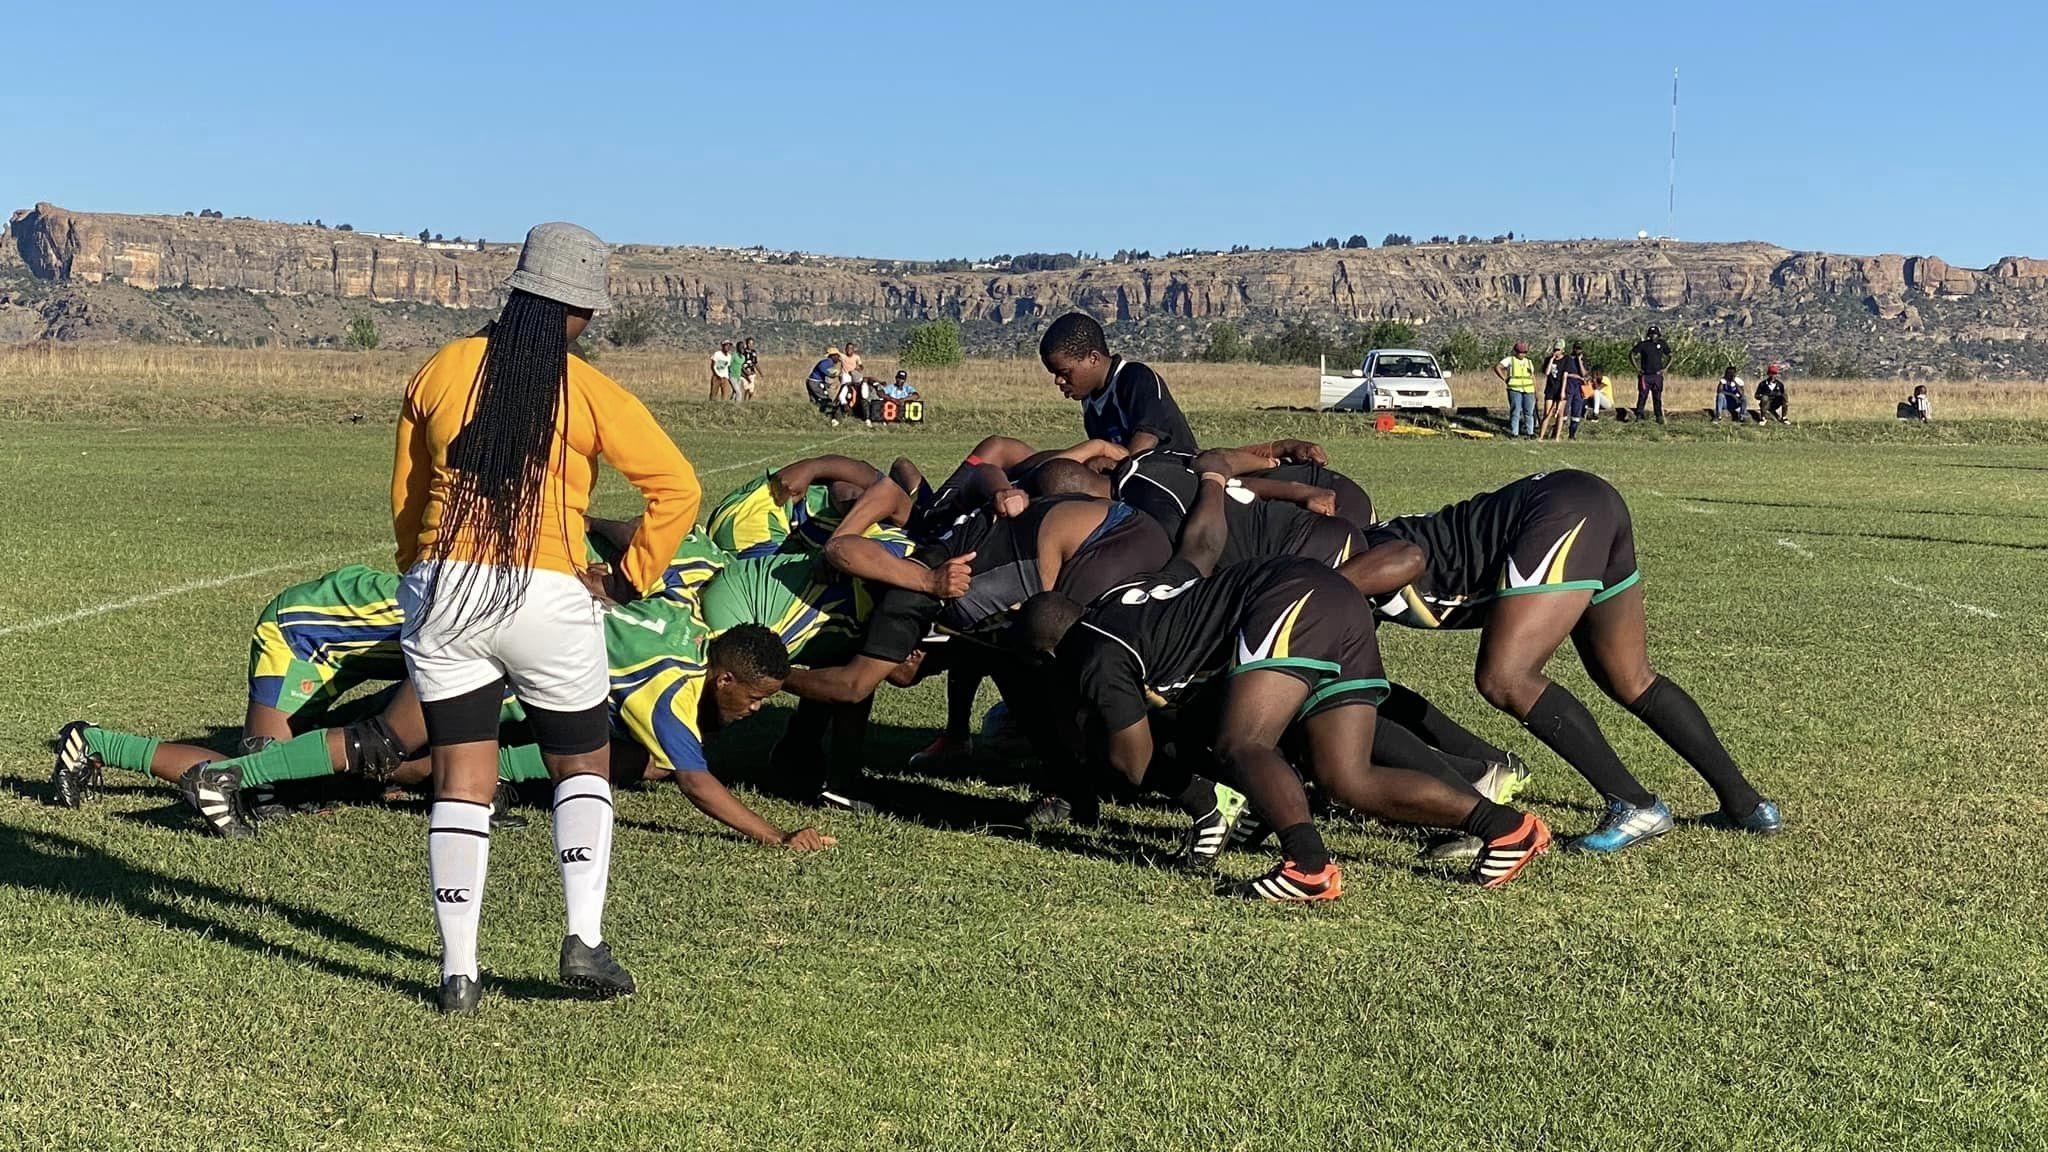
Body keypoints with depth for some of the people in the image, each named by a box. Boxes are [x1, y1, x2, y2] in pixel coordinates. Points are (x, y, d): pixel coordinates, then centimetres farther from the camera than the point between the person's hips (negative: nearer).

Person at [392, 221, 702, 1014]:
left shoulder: (441, 371, 7)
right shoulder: (588, 392, -2)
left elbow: (404, 498, 15)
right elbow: (677, 487, -6)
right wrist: (635, 576, 4)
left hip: (440, 592, 2)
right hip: (547, 597, -2)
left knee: (461, 782, 8)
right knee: (582, 768, 16)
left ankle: (458, 972, 5)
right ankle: (584, 940, 3)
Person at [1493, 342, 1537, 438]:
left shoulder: (1529, 362, 17)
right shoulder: (1509, 360, 2)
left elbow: (1533, 378, 18)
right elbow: (1497, 367, -7)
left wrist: (1536, 392, 14)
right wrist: (1505, 379, -8)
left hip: (1529, 390, 4)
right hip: (1515, 390, -4)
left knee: (1529, 412, 4)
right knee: (1515, 411, -4)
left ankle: (1531, 432, 10)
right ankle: (1514, 433, 1)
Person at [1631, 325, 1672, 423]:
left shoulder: (1662, 344, 5)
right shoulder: (1643, 344, 0)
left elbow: (1670, 356, 15)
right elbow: (1631, 354, 5)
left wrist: (1665, 368, 5)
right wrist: (1637, 368, -2)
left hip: (1657, 375, 2)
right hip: (1645, 375, -2)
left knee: (1658, 397, 4)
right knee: (1642, 396, -4)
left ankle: (1659, 417, 10)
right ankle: (1639, 415, 1)